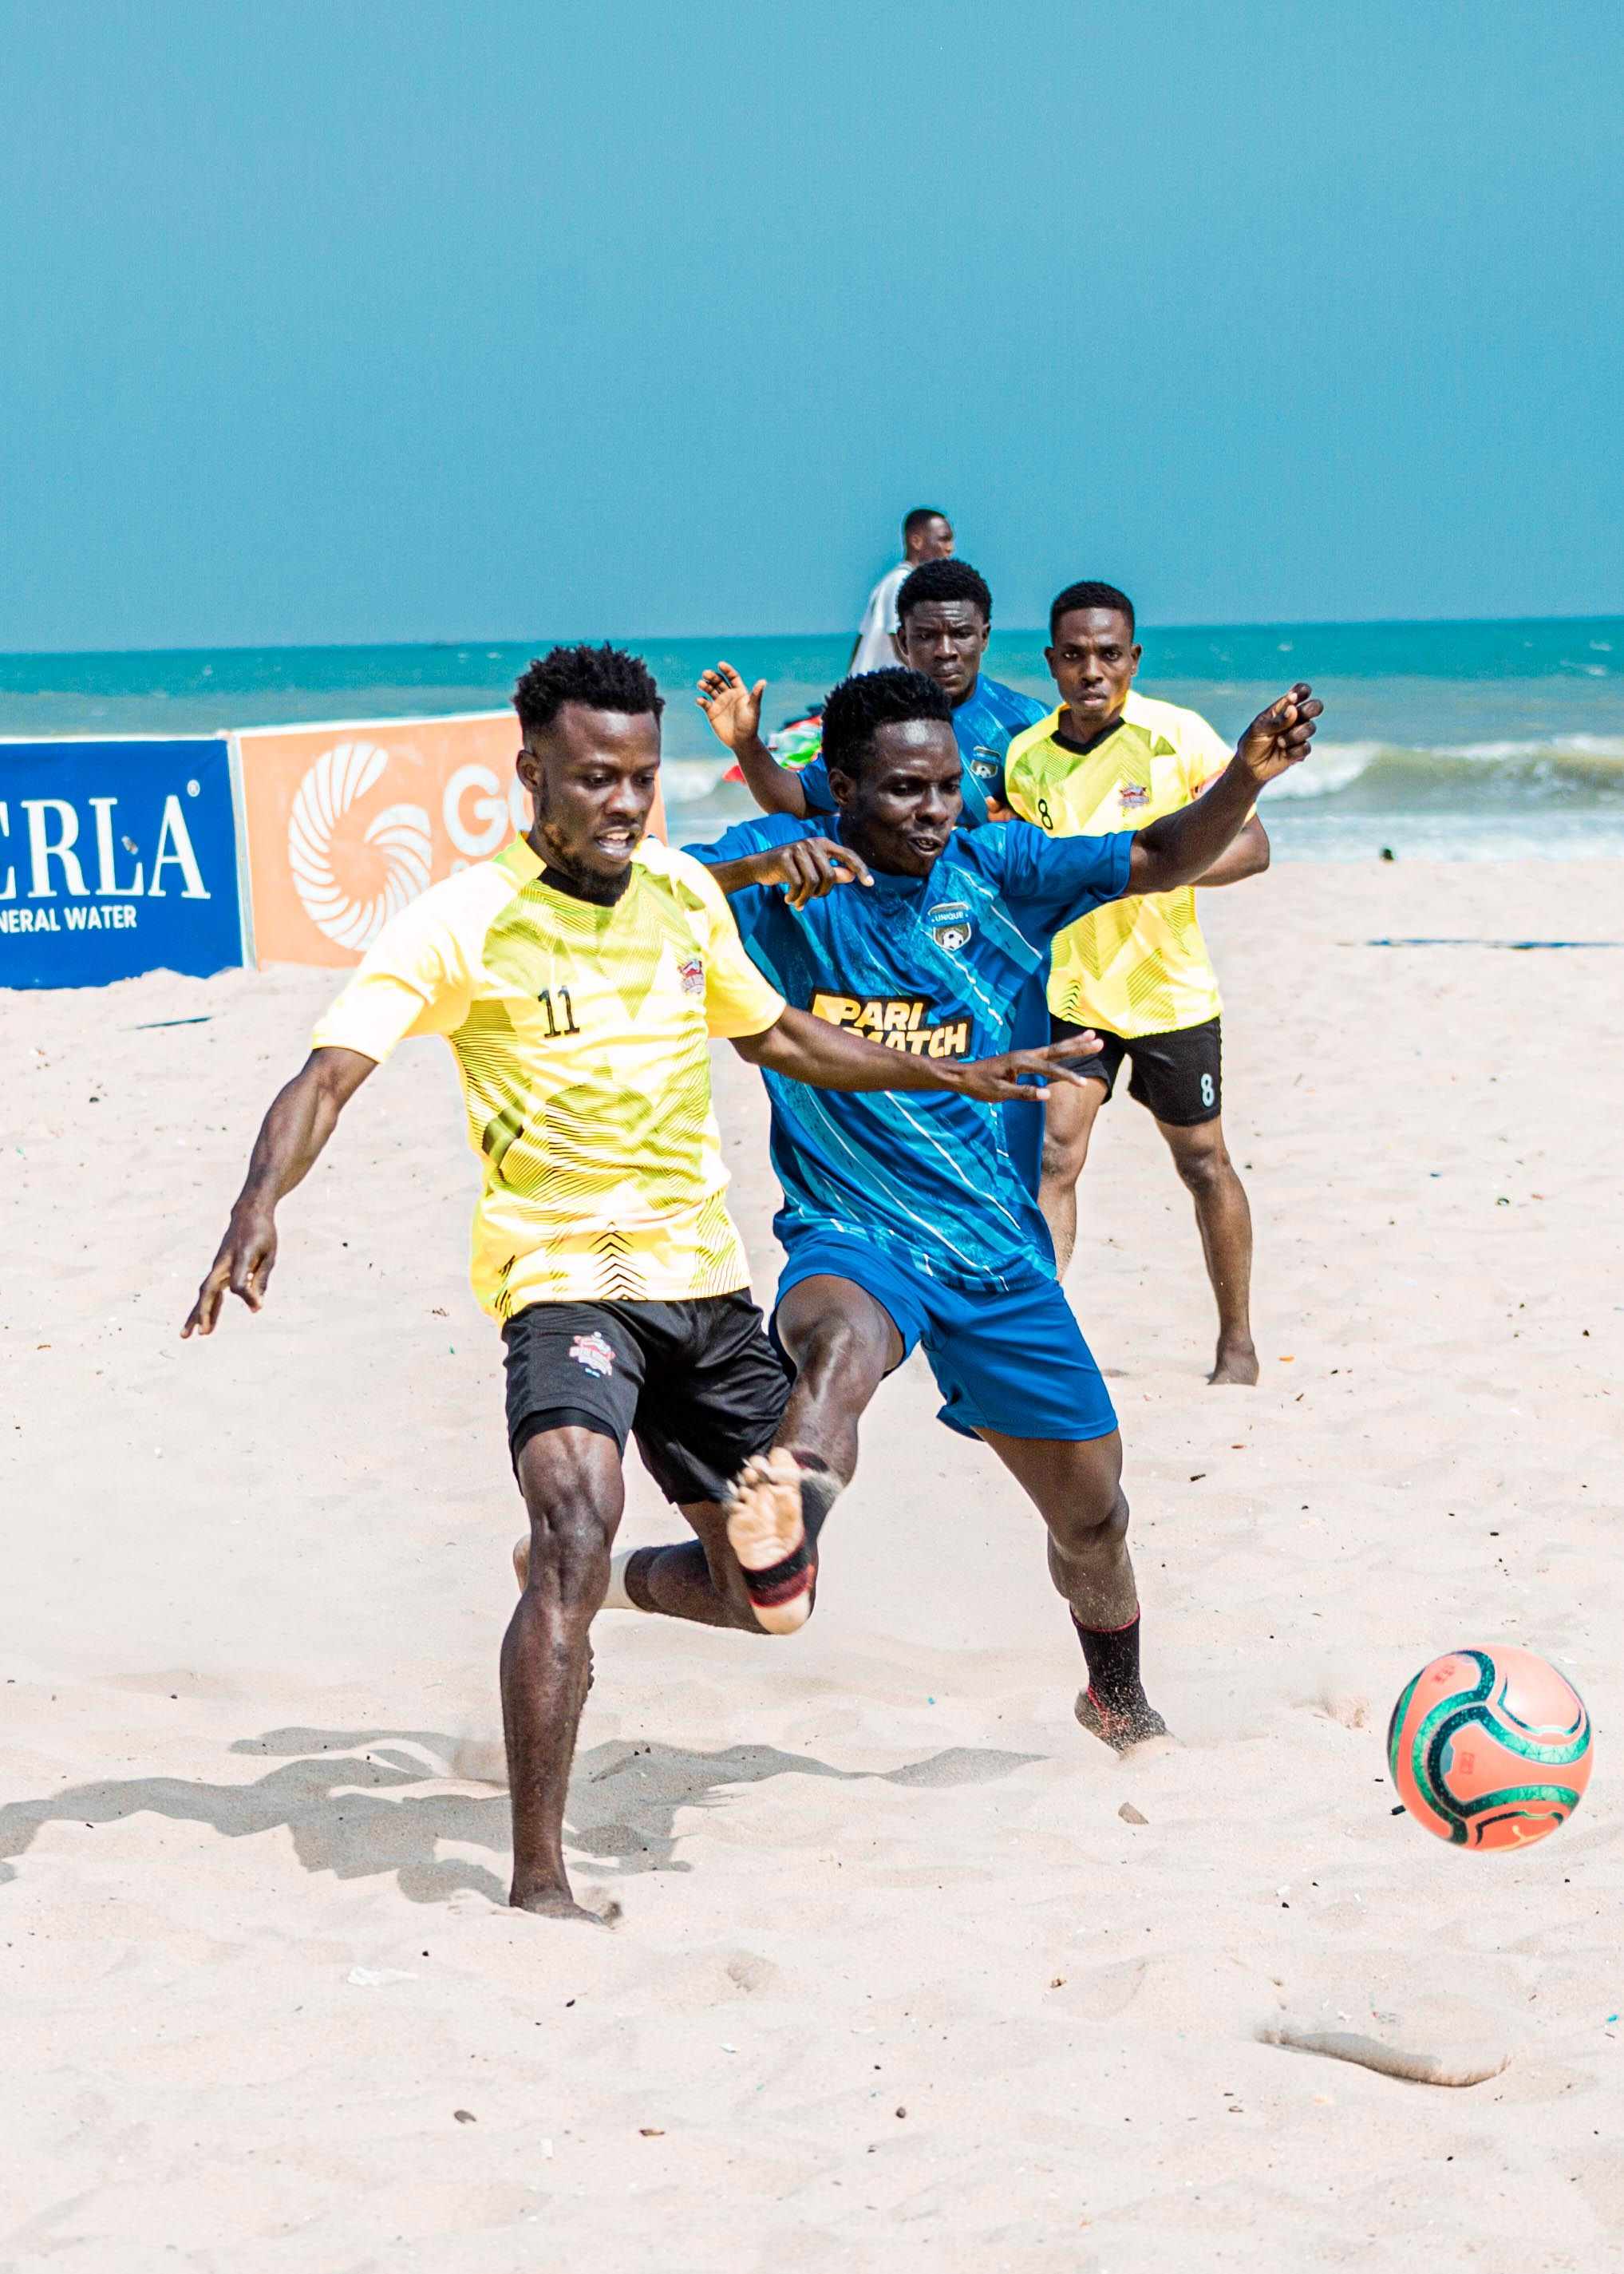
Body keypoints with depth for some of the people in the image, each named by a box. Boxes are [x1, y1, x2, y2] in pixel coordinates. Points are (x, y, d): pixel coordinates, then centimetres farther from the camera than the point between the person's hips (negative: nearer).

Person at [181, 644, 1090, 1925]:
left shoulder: (687, 895, 7)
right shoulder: (465, 923, -12)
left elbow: (774, 1034, 26)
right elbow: (331, 1073, -21)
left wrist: (953, 1077, 29)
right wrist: (260, 1207, -39)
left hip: (705, 1277, 6)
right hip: (564, 1278, -6)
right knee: (579, 1525, -30)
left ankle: (576, 1587, 45)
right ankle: (539, 1879, -26)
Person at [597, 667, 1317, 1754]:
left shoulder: (994, 871, 1)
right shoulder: (782, 868, -5)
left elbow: (1163, 859, -4)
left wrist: (1246, 777, -22)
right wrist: (760, 871, -37)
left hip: (999, 1245, 4)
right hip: (854, 1235, -3)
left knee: (1092, 1511, 12)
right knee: (840, 1346, -40)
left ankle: (1121, 1700, 40)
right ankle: (781, 1530, -70)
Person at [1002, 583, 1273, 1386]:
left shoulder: (1178, 737, -11)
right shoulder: (1025, 758, -2)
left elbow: (1250, 845, -12)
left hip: (1168, 989, -1)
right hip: (1066, 989, 1)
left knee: (1203, 1163, 11)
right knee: (1052, 1153, -14)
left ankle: (1237, 1343, 25)